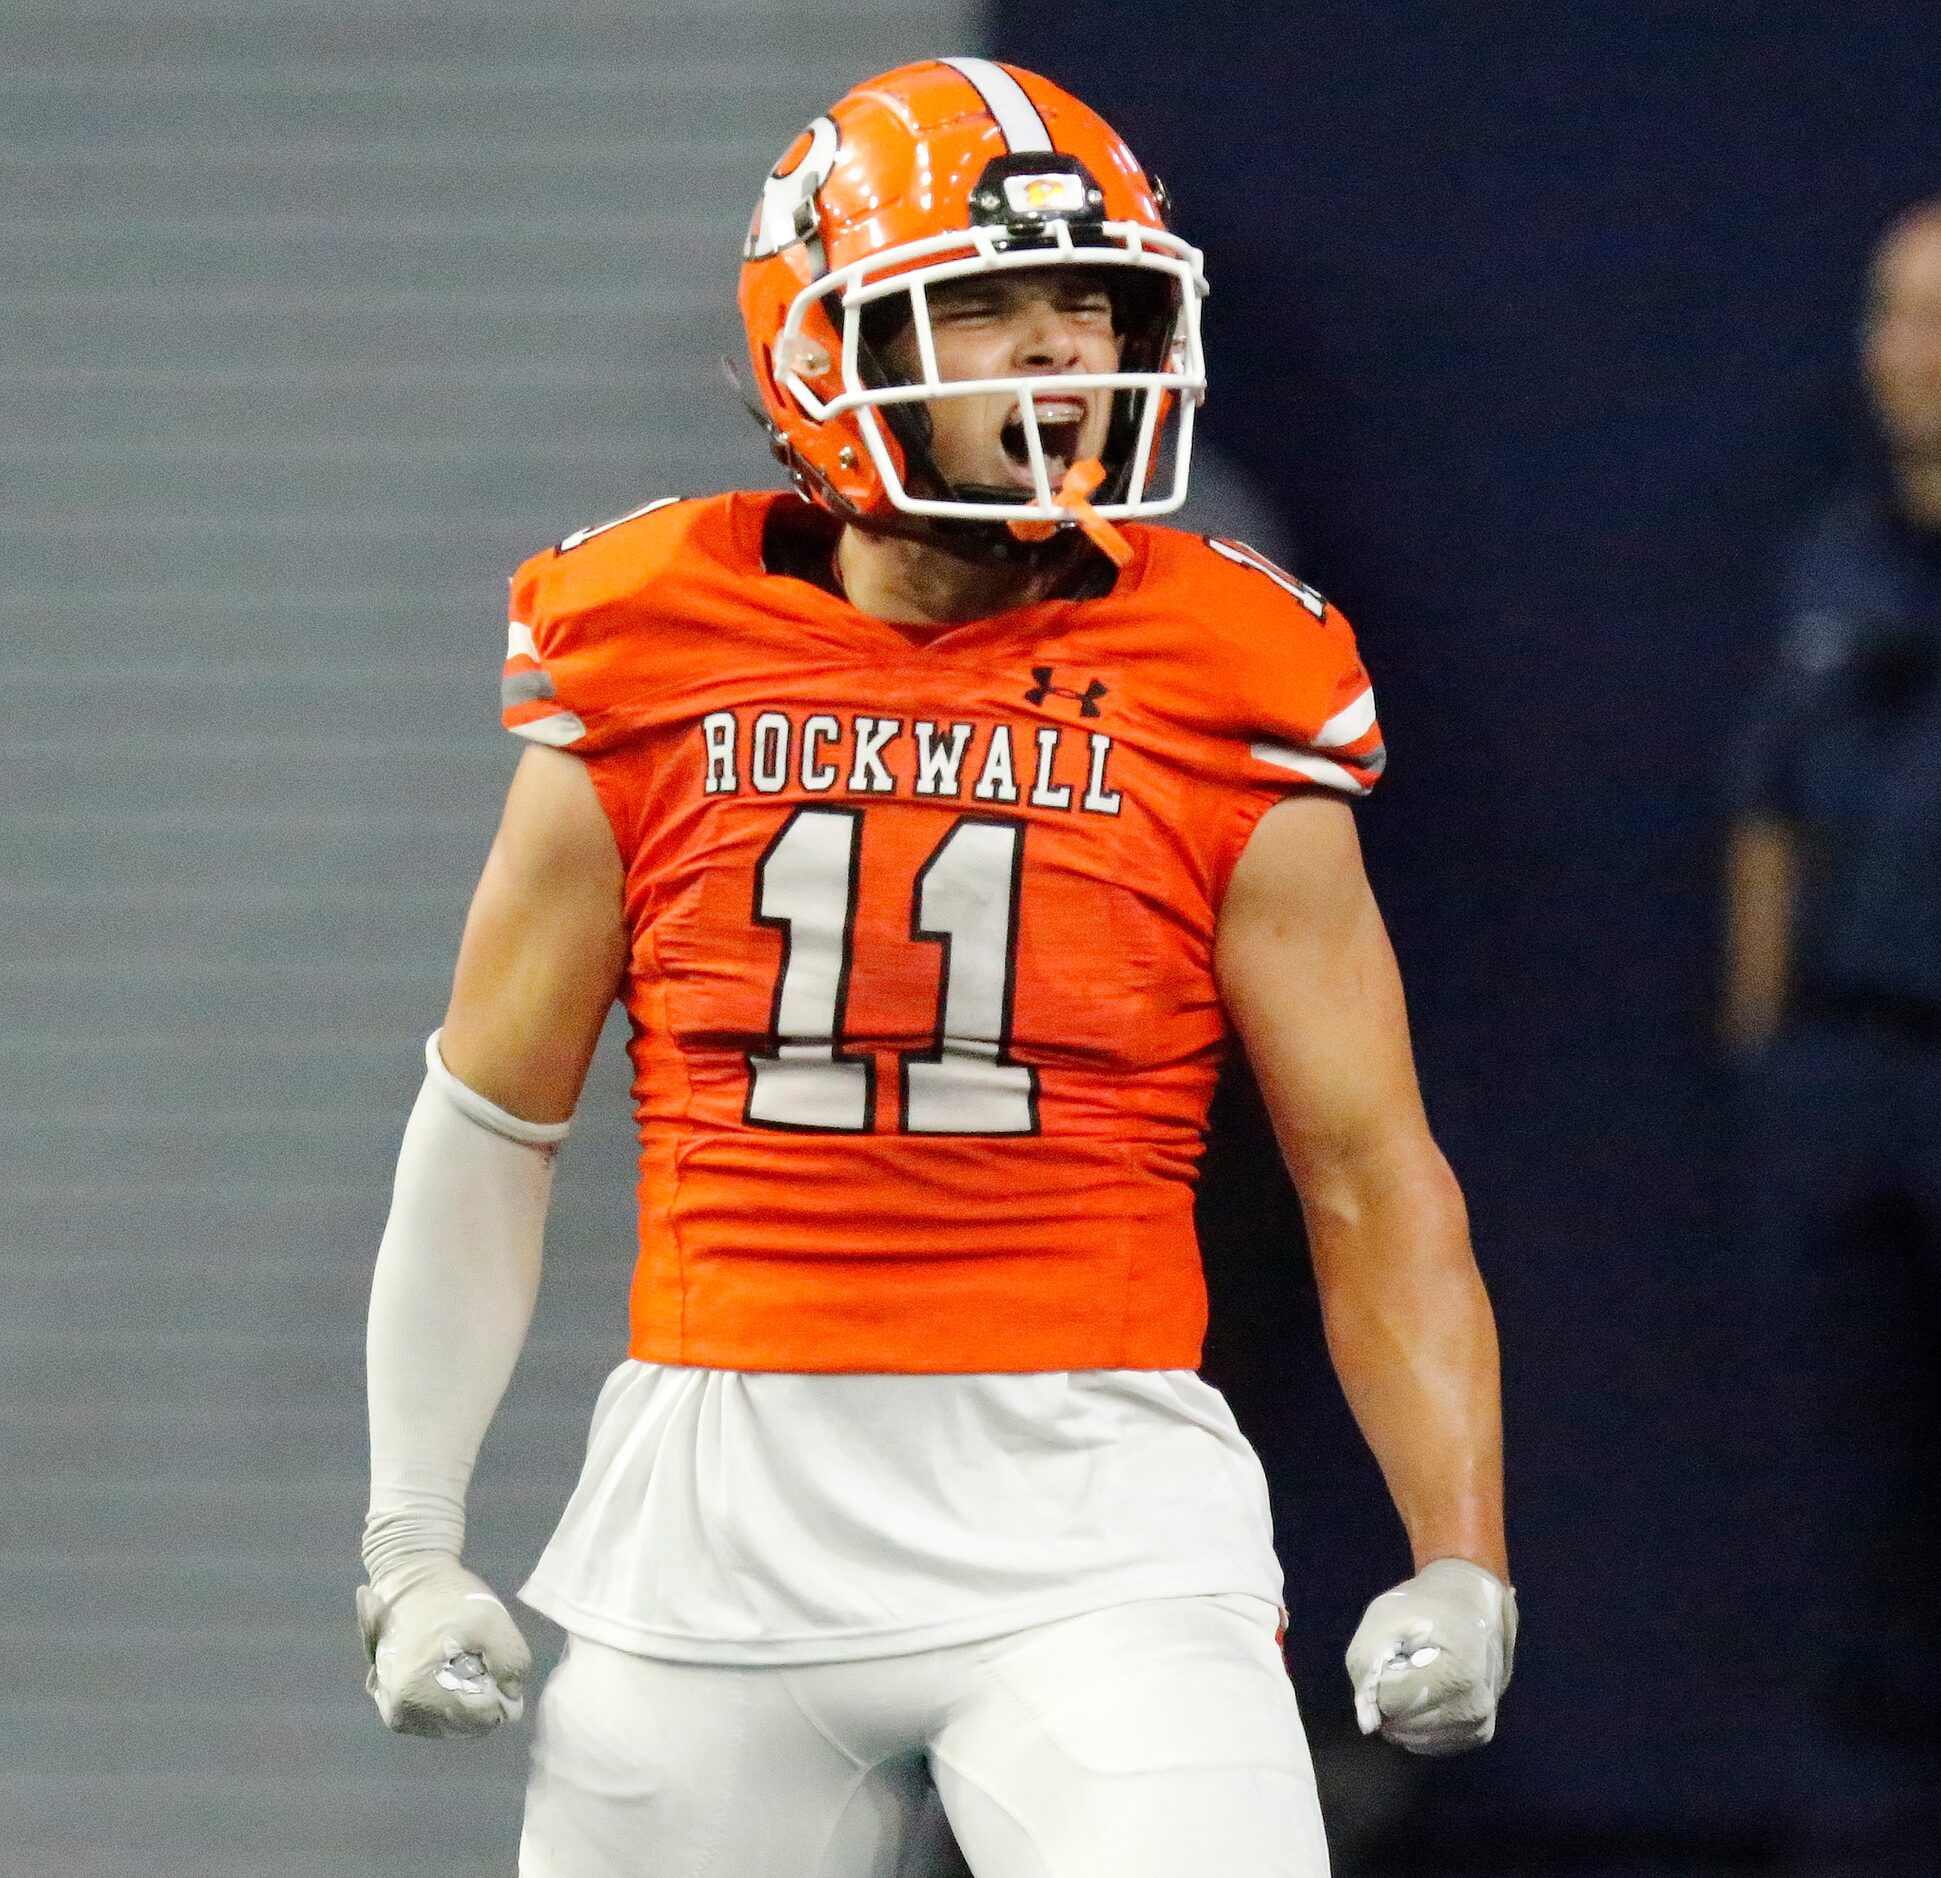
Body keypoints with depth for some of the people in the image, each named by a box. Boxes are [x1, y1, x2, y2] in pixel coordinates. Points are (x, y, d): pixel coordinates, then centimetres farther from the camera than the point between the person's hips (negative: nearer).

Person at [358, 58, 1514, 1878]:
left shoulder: (1218, 694, 1)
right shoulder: (652, 673, 4)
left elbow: (1370, 1175, 4)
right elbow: (489, 1125, 11)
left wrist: (1458, 1562, -6)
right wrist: (409, 1549, 8)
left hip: (1088, 1519, -1)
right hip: (719, 1521, 2)